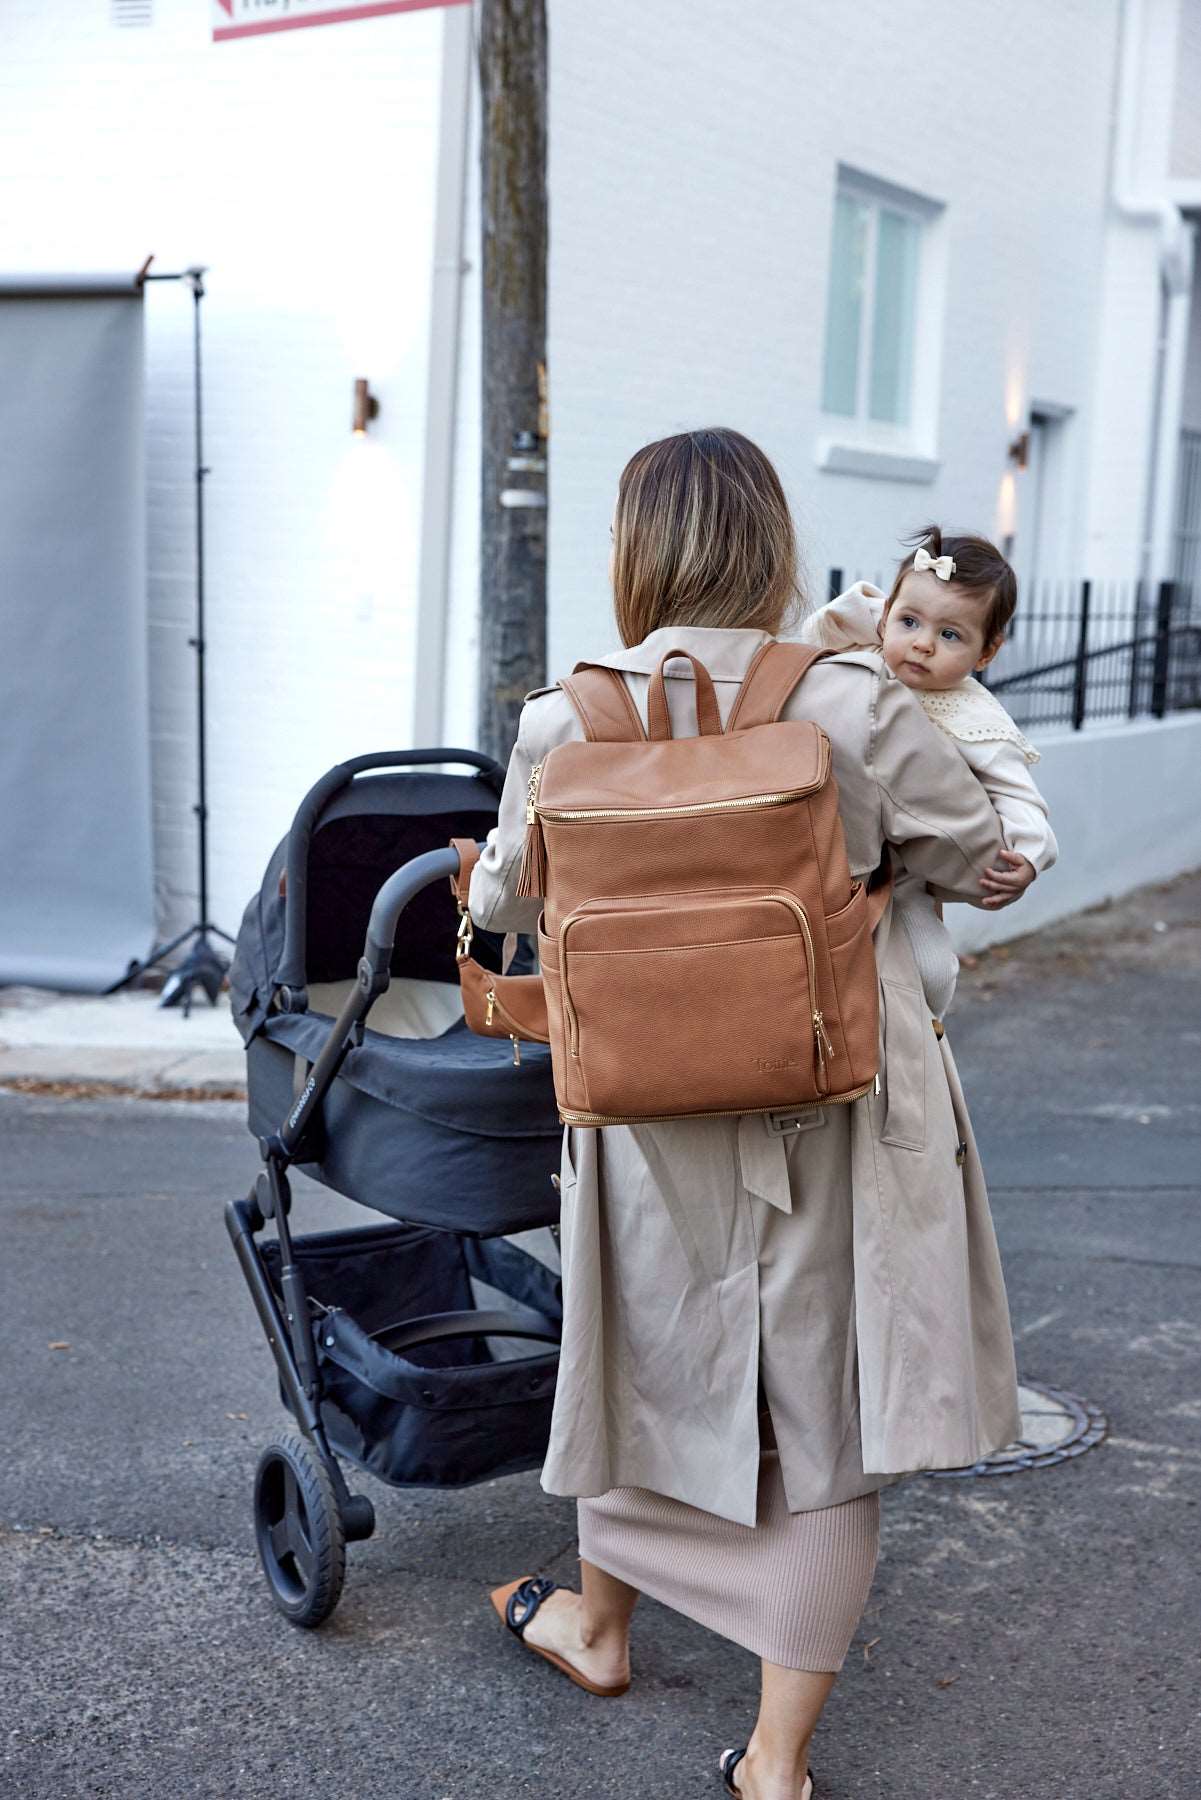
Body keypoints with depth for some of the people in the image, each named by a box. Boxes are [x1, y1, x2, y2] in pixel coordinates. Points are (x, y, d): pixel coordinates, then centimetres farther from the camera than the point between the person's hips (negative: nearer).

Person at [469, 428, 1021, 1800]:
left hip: (653, 1112, 2)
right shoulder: (856, 708, -12)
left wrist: (480, 875, 33)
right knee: (824, 1418, 11)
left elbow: (509, 902, 9)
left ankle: (599, 1622, 47)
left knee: (657, 1361, 24)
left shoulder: (564, 724, -8)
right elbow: (976, 863, 2)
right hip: (840, 1124, -1)